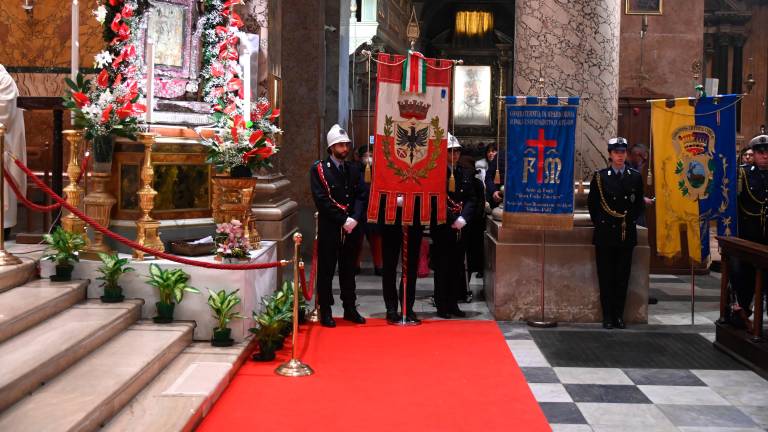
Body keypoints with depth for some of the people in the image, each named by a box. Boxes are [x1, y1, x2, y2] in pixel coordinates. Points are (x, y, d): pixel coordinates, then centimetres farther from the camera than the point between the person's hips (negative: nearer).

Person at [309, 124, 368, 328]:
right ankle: (325, 311, 9)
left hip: (352, 228, 4)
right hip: (329, 228, -4)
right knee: (326, 271, 2)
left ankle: (350, 309, 21)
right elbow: (321, 200, -11)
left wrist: (354, 219, -11)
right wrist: (343, 220, -15)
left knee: (348, 270, 12)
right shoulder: (318, 169, -3)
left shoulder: (354, 169, 11)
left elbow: (362, 196, 5)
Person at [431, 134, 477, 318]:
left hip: (460, 227, 5)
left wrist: (463, 218, -9)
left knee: (457, 265, 8)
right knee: (442, 266, 0)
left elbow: (471, 199, 6)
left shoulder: (465, 175, 11)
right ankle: (442, 305, 6)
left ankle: (453, 304, 15)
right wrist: (451, 220, -13)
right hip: (442, 227, -5)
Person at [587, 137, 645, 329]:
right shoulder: (600, 176, 2)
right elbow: (592, 203, 6)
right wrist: (599, 223, 2)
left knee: (622, 277, 4)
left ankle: (619, 314, 12)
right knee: (606, 276, 0)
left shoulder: (635, 177, 6)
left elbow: (639, 204, 12)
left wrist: (630, 219, 4)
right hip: (605, 234, -1)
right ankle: (607, 316, 6)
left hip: (627, 234, 2)